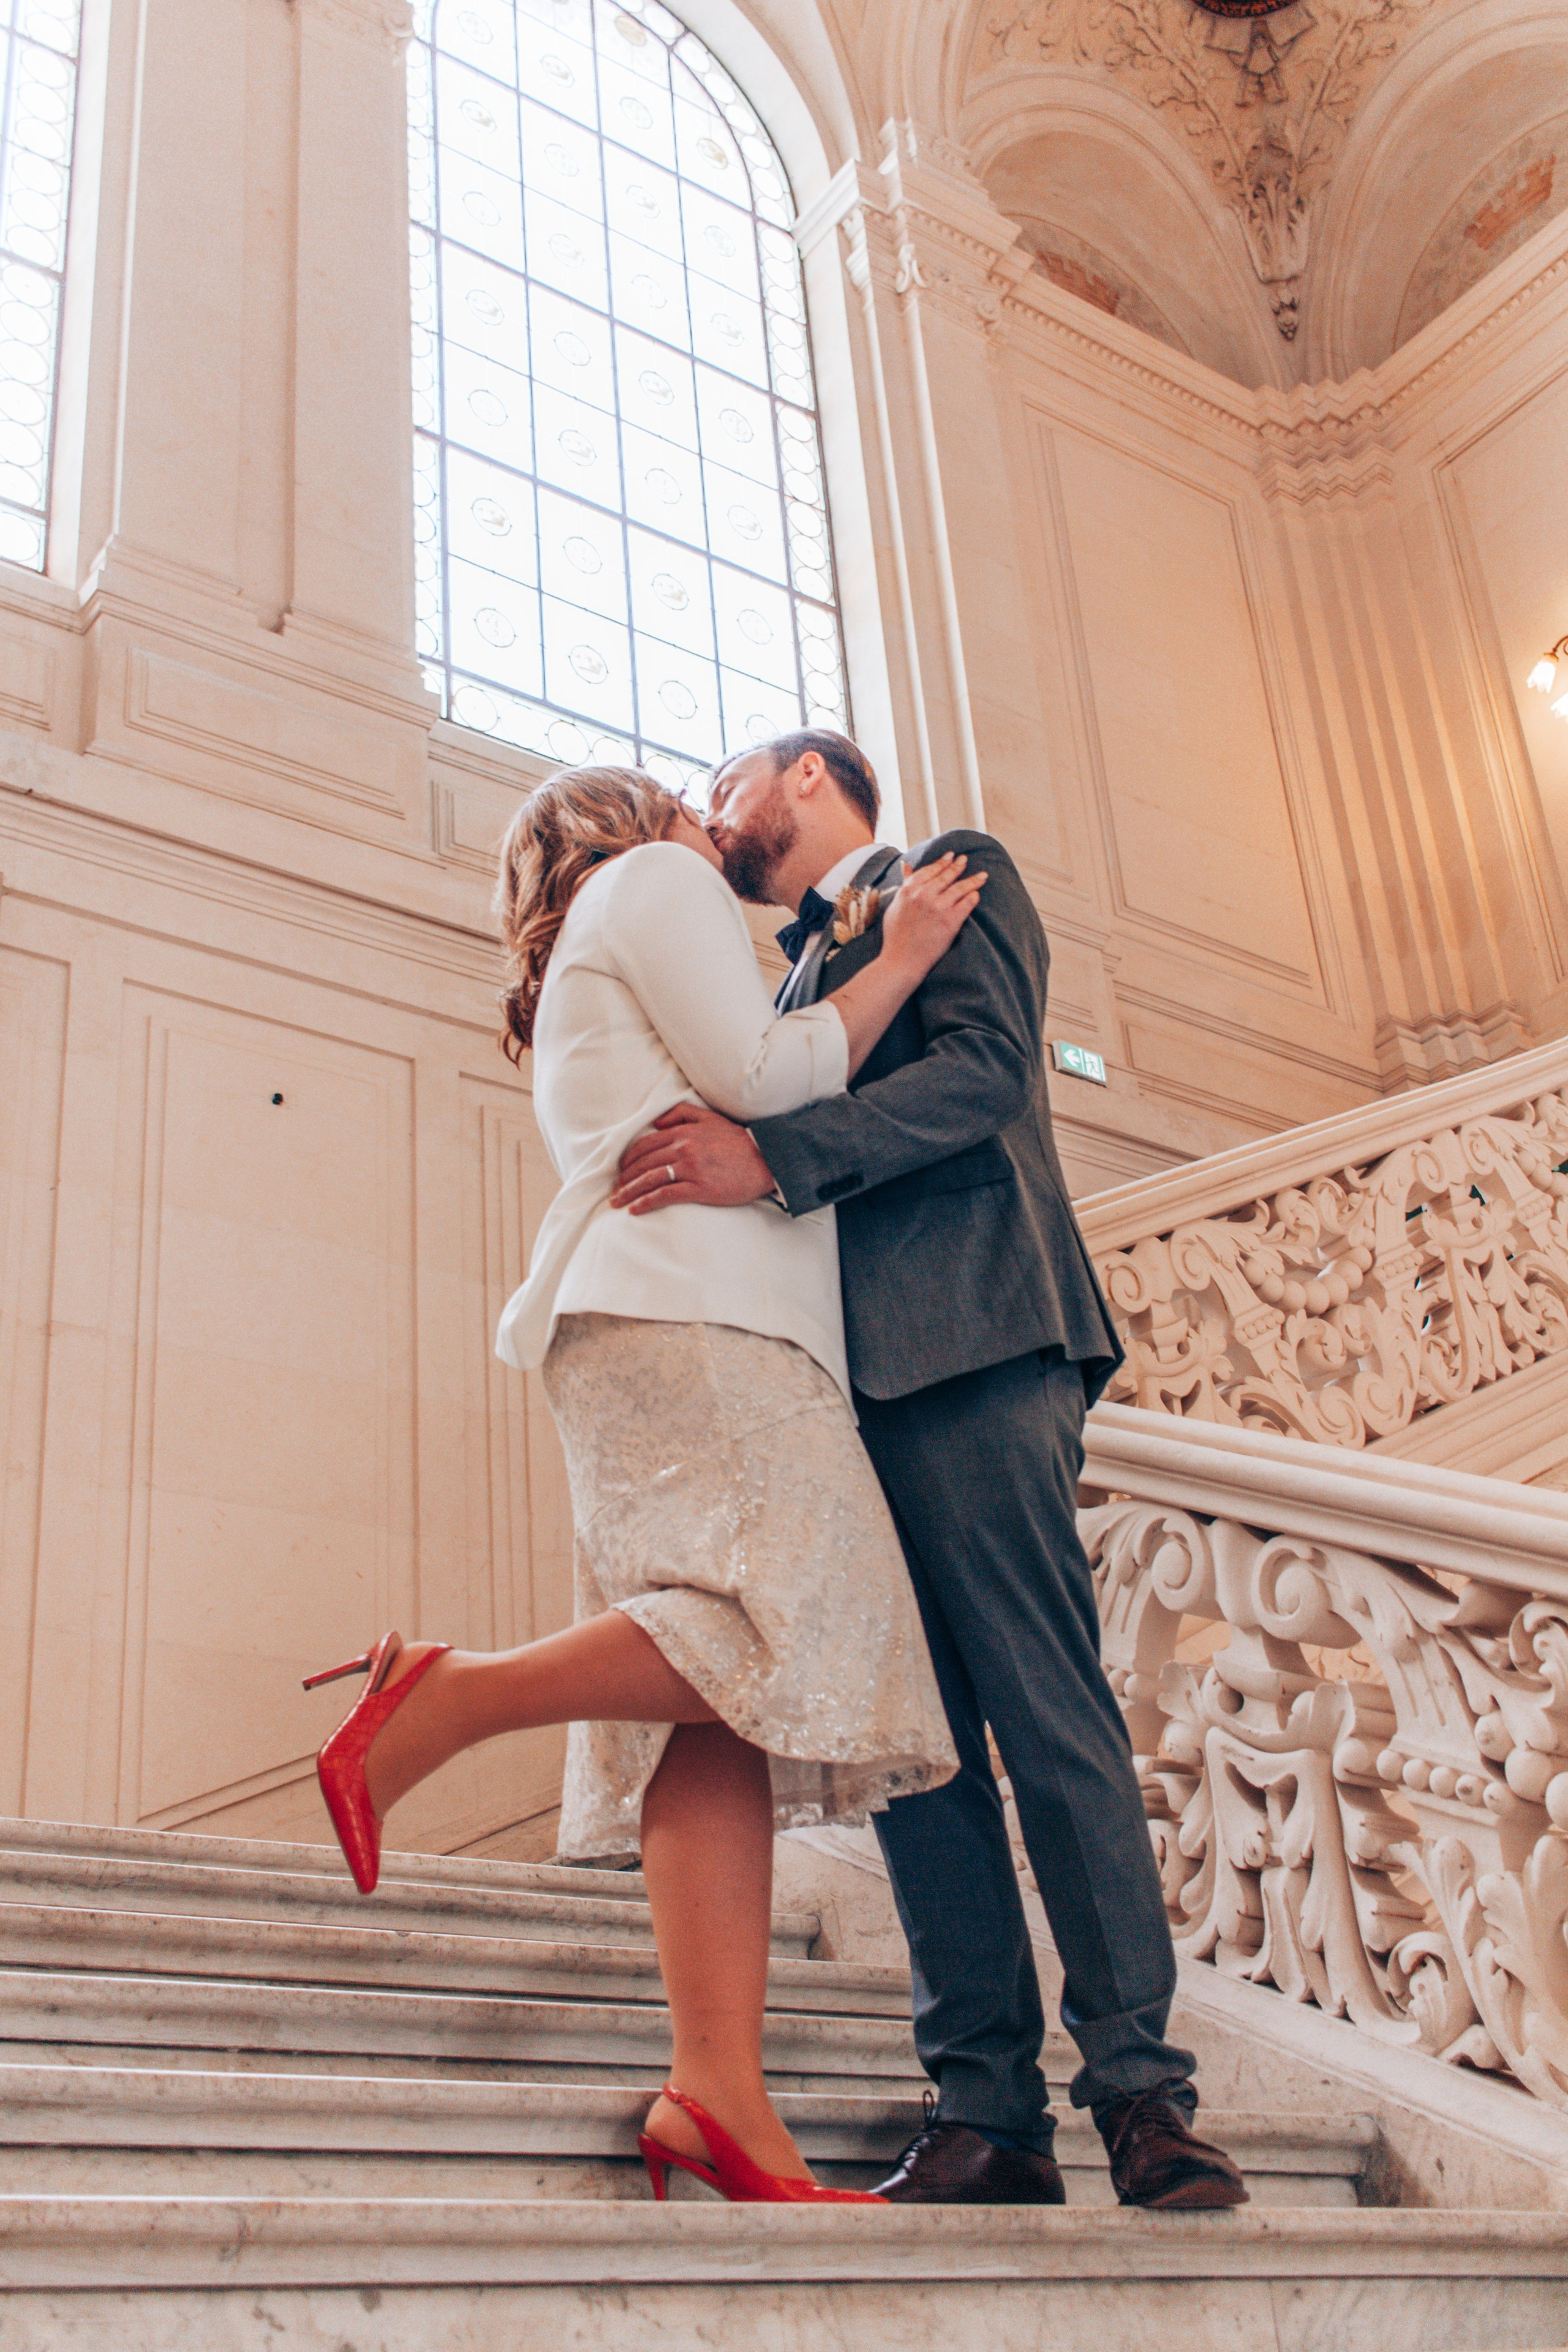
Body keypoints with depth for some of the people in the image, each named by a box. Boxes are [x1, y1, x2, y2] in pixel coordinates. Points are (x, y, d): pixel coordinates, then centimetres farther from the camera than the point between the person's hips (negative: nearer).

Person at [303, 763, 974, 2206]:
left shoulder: (586, 986, 38)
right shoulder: (653, 881, 13)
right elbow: (759, 1075, -2)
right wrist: (901, 963, 9)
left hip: (666, 1316, 9)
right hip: (689, 1304, -9)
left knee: (732, 1704, -7)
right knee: (795, 1610, -25)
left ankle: (723, 2093, -19)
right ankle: (442, 1701, -23)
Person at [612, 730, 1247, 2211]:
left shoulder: (952, 872, 11)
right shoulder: (795, 970, 32)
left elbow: (986, 1065, -7)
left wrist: (773, 1158, -17)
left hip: (968, 1349, -7)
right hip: (845, 1379, 7)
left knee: (1050, 1716, -10)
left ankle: (1142, 2091, -6)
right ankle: (988, 2113, 1)